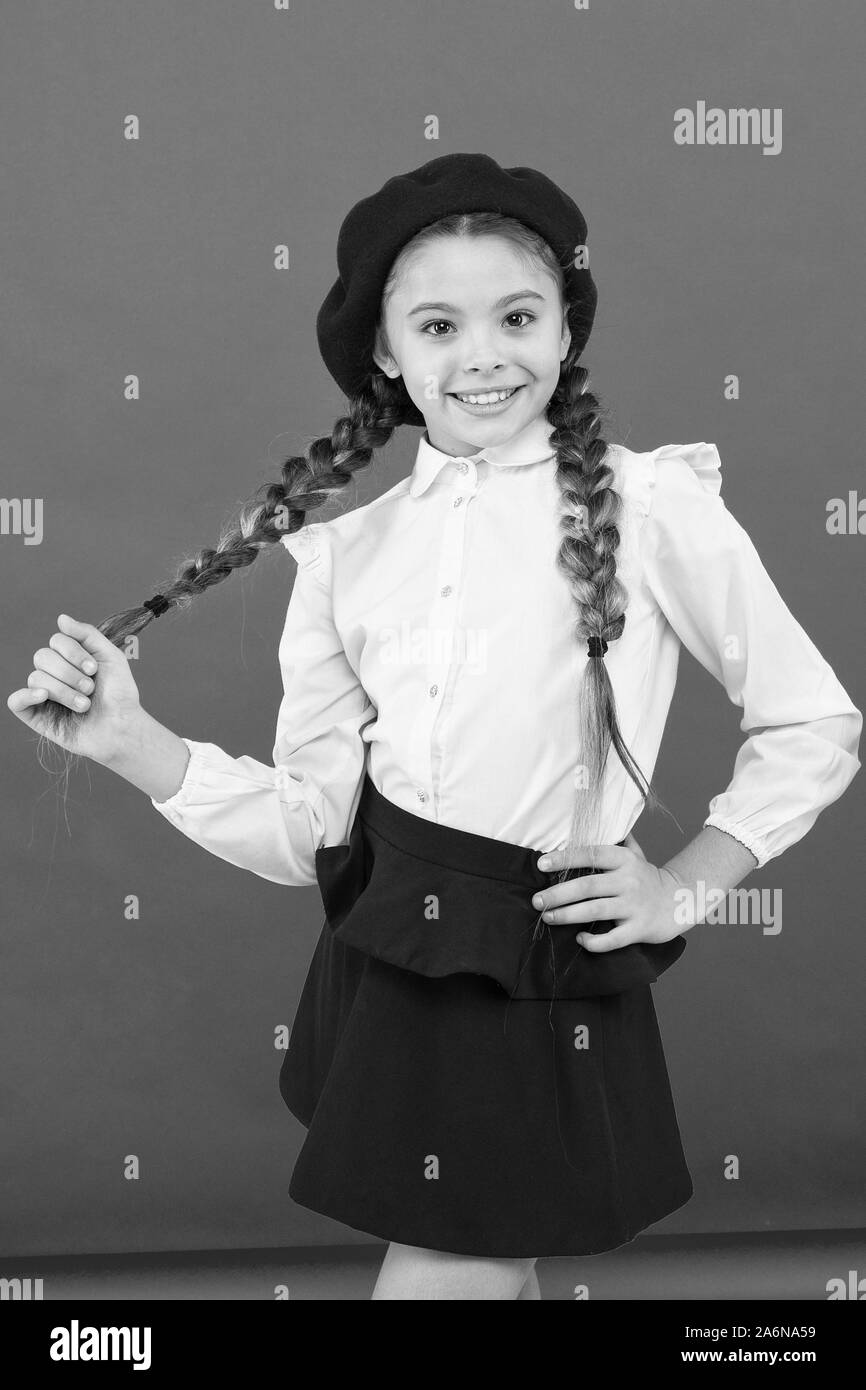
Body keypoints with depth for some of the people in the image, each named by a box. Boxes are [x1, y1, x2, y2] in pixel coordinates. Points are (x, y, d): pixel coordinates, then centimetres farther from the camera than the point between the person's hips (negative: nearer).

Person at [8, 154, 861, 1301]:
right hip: (382, 974, 4)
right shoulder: (349, 552, 2)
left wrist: (686, 885, -3)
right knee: (494, 1265, 21)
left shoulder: (652, 509, -9)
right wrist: (128, 741, -12)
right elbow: (308, 826, -1)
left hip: (542, 987, -4)